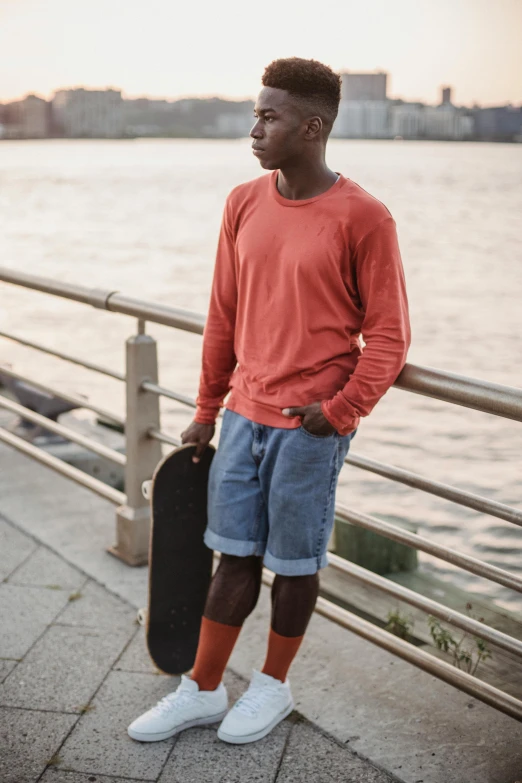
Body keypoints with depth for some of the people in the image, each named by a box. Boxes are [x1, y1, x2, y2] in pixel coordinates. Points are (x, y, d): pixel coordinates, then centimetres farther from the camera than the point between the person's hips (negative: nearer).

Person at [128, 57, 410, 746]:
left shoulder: (362, 218, -11)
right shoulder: (244, 204, 5)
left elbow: (389, 334, -8)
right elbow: (224, 315, 11)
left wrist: (340, 412, -13)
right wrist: (207, 411, 14)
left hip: (310, 428, -4)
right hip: (244, 416, 5)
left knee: (294, 560, 9)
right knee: (235, 555, 13)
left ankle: (274, 686, 29)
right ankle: (203, 690, 25)